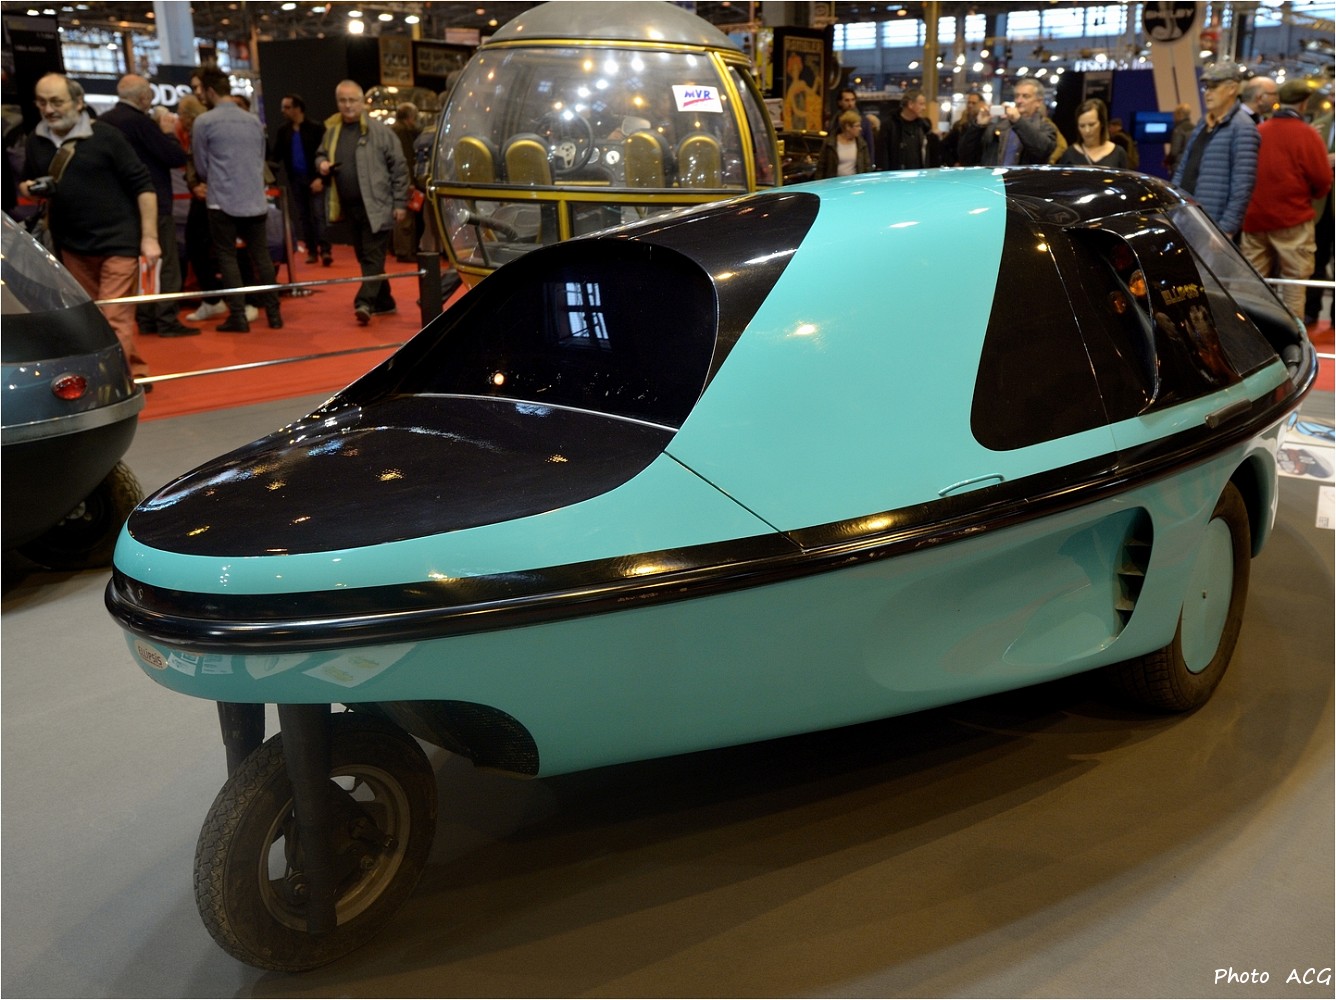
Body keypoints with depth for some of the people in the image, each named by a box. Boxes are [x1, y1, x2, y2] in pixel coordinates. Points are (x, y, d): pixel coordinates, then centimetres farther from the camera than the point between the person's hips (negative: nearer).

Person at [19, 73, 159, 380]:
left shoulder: (106, 136, -7)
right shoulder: (35, 142, 8)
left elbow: (142, 184, -8)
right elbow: (26, 184, 22)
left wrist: (149, 237, -12)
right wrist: (29, 189, -4)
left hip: (117, 240, -6)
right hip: (71, 245, 6)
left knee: (114, 319, -10)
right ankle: (134, 371, 23)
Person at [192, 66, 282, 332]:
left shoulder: (204, 121, -5)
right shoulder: (254, 121, 8)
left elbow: (201, 167, 4)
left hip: (223, 201, -4)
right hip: (255, 200, 4)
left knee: (227, 256, 2)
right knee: (261, 255, 8)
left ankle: (238, 316, -2)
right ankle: (273, 313, 8)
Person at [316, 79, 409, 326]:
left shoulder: (380, 131, -6)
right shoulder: (332, 131, 10)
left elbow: (399, 168, -5)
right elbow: (321, 155, 26)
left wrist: (400, 203, -8)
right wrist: (321, 164, 2)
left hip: (376, 206, -6)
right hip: (350, 207, 7)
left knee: (373, 257, -10)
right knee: (364, 257, 13)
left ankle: (365, 302, -16)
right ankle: (383, 302, 23)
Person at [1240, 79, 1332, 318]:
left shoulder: (1257, 131, 3)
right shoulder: (1306, 133, -9)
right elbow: (1323, 181, -8)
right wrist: (1308, 195, 12)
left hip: (1254, 217, 4)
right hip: (1292, 218, -4)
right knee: (1294, 281, 3)